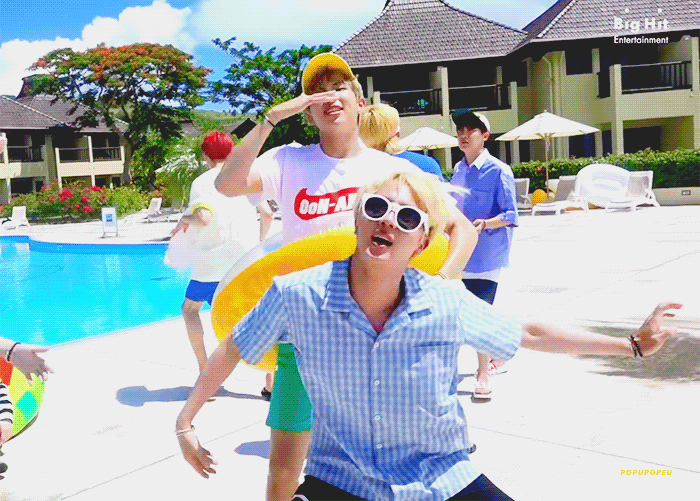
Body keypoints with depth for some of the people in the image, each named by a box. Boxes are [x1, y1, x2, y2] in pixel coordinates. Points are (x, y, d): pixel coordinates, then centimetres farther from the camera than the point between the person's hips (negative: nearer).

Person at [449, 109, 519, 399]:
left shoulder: (498, 171, -10)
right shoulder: (458, 170, 11)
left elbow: (510, 215, -13)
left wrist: (485, 223, -29)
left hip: (488, 253, -7)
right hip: (463, 253, 7)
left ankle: (483, 377, -1)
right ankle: (490, 359, 36)